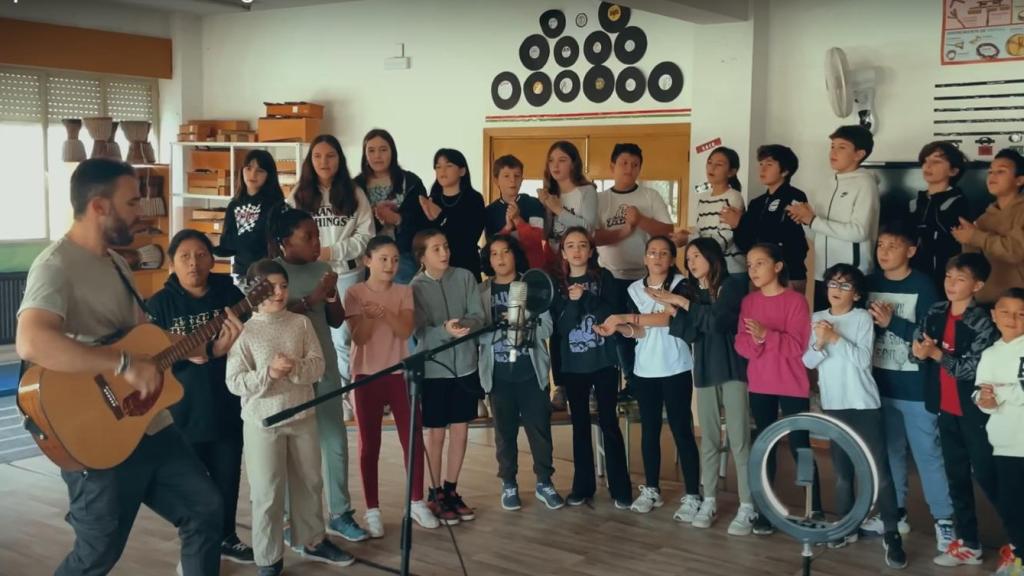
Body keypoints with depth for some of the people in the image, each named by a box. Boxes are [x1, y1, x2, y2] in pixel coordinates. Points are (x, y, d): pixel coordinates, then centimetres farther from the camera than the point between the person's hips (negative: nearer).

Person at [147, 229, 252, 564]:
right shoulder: (160, 303, -4)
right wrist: (187, 353, -22)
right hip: (183, 410, -2)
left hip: (227, 406, 2)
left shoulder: (230, 294, -1)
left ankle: (226, 538, 34)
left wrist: (225, 349, -19)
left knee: (227, 477, 13)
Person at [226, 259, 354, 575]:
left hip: (302, 416, 4)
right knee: (268, 493, 2)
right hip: (263, 422, -4)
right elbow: (235, 383, -12)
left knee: (309, 482, 17)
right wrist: (269, 373, -26)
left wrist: (295, 368, -23)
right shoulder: (243, 330, -9)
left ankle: (313, 541, 35)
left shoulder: (301, 323, 1)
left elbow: (318, 364, -4)